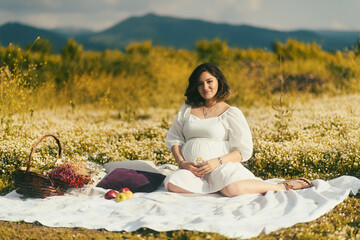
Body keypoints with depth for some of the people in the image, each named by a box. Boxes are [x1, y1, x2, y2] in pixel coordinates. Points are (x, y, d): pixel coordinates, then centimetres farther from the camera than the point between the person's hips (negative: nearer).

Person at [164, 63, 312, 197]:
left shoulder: (231, 113, 6)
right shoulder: (187, 110, 18)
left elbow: (244, 151, 1)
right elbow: (173, 138, 16)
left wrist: (217, 161, -15)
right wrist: (182, 162, -4)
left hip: (222, 166, -3)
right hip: (192, 170, 3)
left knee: (233, 189, -37)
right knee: (172, 183, -32)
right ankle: (222, 185, -19)